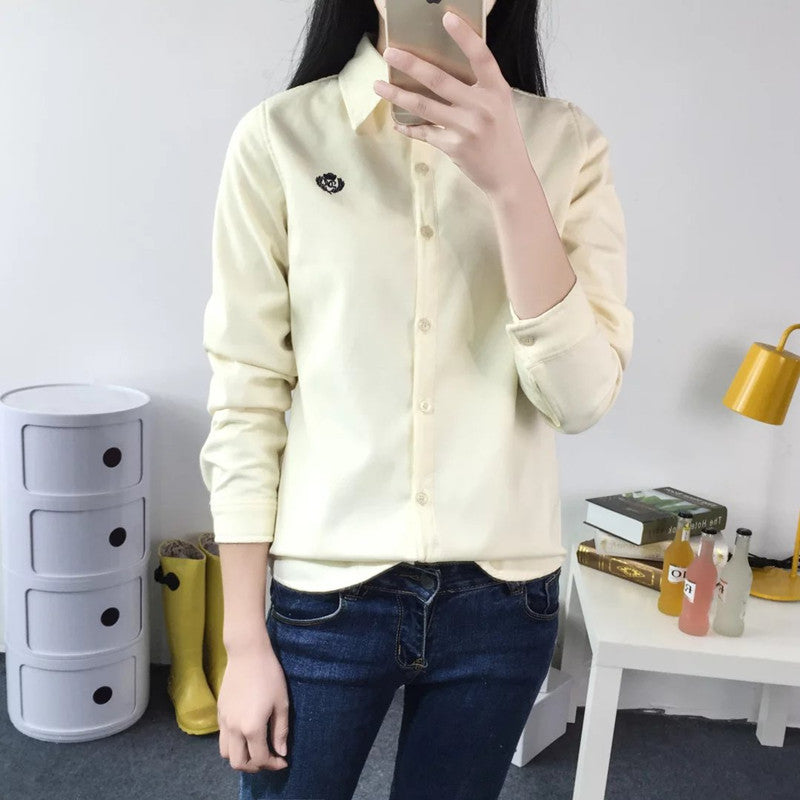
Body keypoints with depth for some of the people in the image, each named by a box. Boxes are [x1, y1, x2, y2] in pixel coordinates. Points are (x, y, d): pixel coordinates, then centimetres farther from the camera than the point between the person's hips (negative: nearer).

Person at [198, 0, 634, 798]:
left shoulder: (565, 143, -1)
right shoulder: (279, 135, -6)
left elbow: (581, 395, -10)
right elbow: (244, 401, -5)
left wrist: (511, 183, -22)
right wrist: (244, 640, -4)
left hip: (504, 598, 2)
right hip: (323, 595, -1)